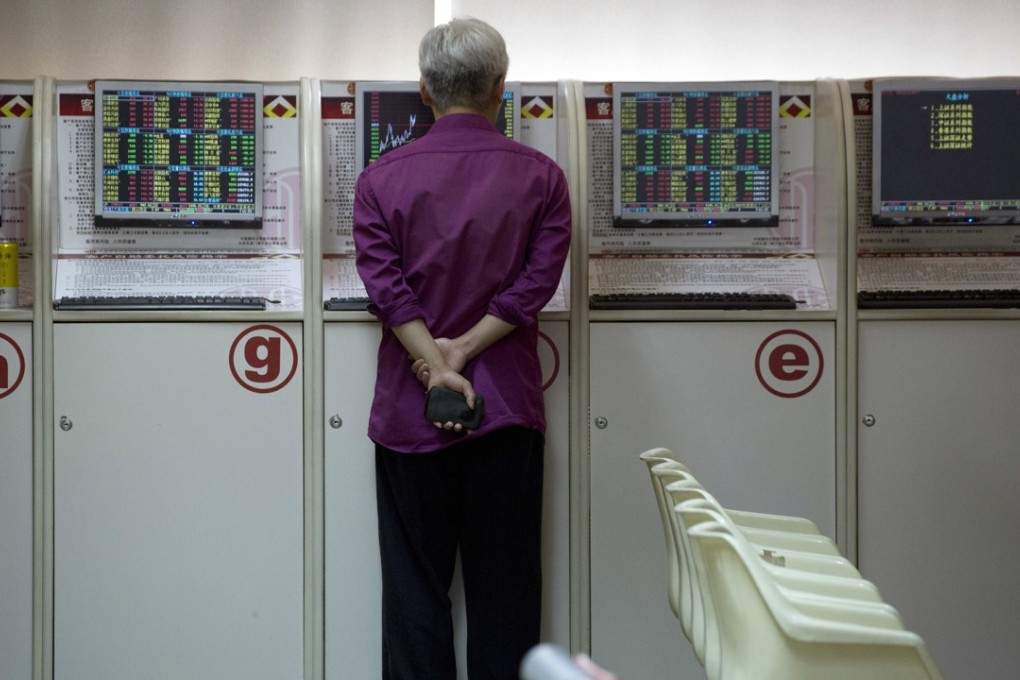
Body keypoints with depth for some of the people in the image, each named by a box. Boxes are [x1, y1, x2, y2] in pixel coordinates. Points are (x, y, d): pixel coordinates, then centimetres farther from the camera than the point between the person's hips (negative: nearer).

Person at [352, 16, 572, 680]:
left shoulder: (381, 178, 0)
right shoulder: (541, 176, -1)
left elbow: (386, 286, -11)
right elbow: (536, 282, -9)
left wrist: (434, 364, -14)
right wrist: (462, 352, -11)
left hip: (410, 409, 0)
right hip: (508, 408, 0)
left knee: (415, 587, 10)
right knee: (504, 588, 10)